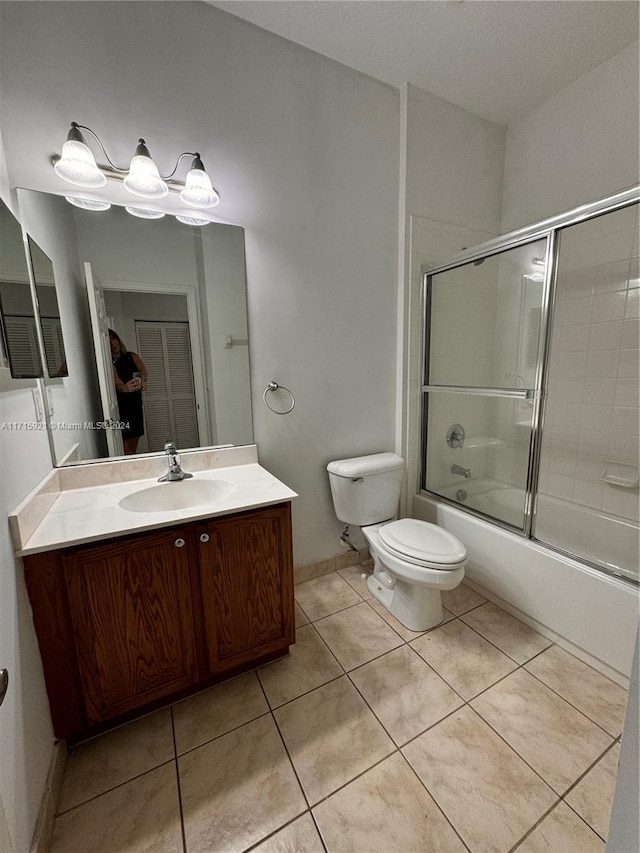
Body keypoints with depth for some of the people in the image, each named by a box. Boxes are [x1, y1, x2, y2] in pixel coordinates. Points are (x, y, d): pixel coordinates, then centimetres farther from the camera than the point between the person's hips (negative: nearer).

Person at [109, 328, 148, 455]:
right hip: (120, 406, -5)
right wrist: (124, 388, -46)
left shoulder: (132, 356, 9)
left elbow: (143, 369, -6)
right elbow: (116, 382, -24)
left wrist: (143, 379, -28)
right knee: (126, 445, -7)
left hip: (135, 403, 5)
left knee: (134, 443, 13)